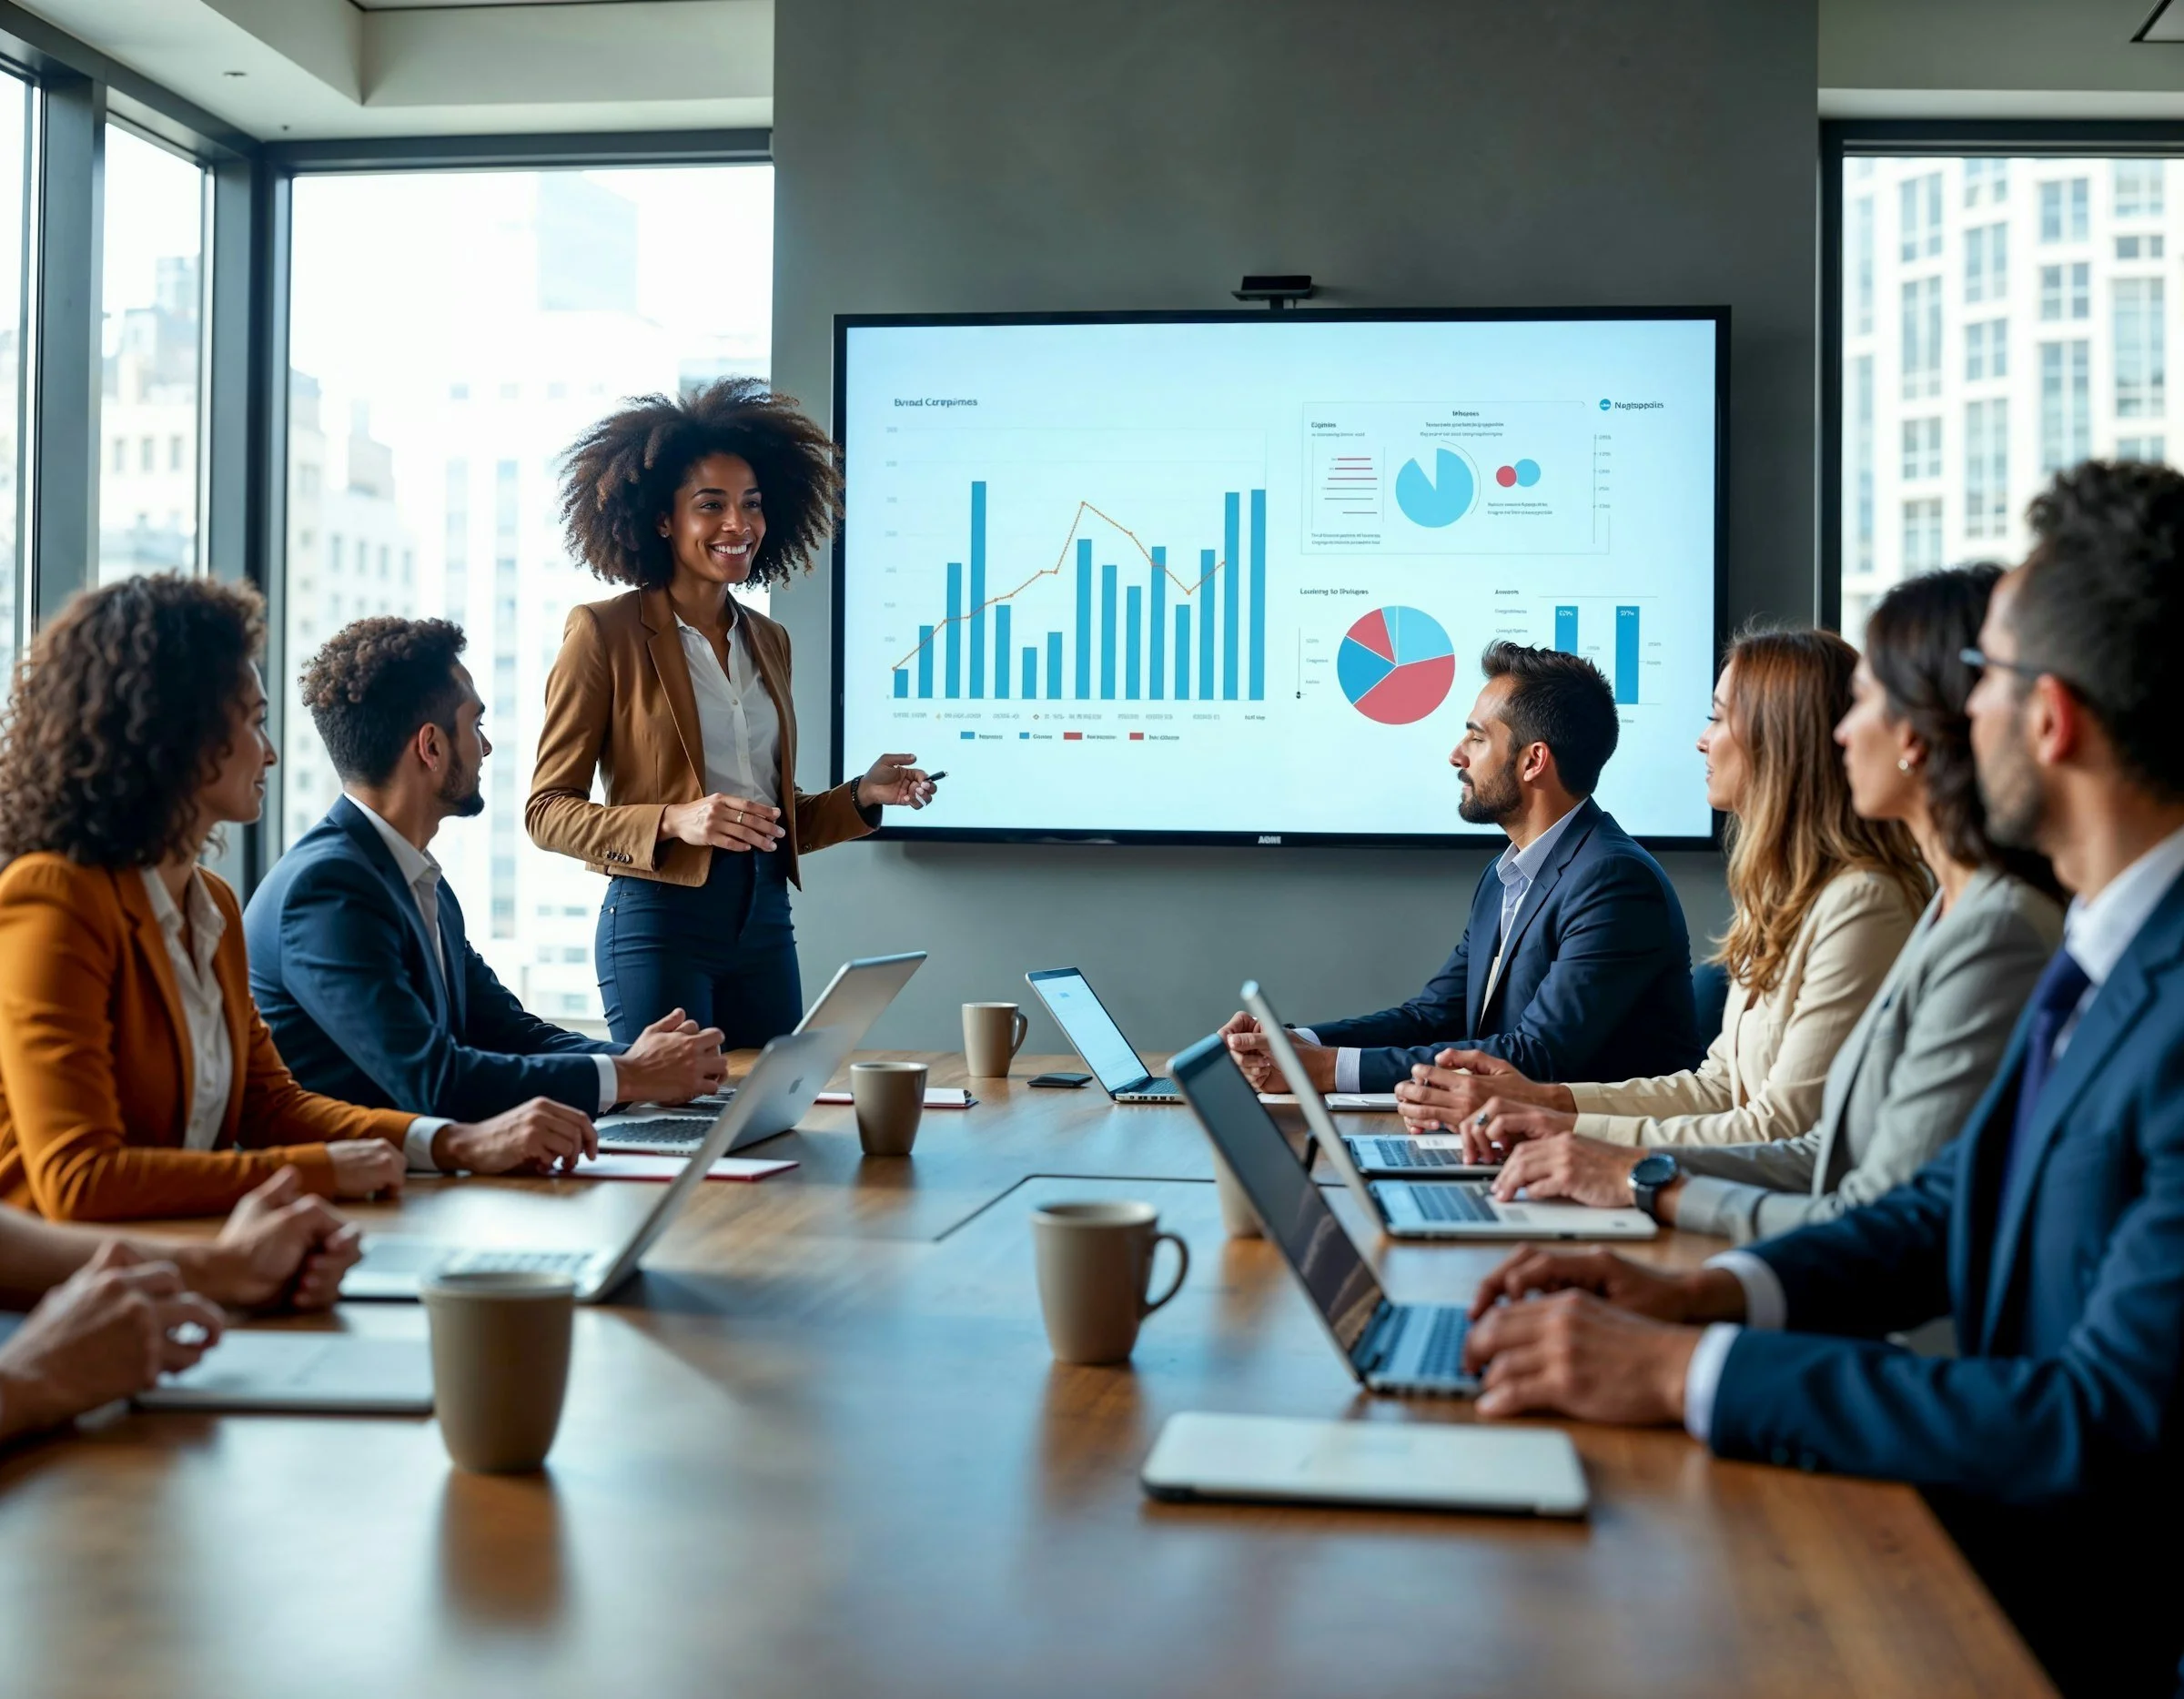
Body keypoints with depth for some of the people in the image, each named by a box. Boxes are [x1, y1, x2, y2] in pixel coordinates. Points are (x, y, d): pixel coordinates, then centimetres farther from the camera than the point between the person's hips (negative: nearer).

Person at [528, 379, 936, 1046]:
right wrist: (675, 821, -20)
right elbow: (547, 810, -6)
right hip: (660, 916, -6)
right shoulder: (605, 631, -4)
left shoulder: (767, 640, 14)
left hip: (765, 921, 6)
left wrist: (862, 797, 4)